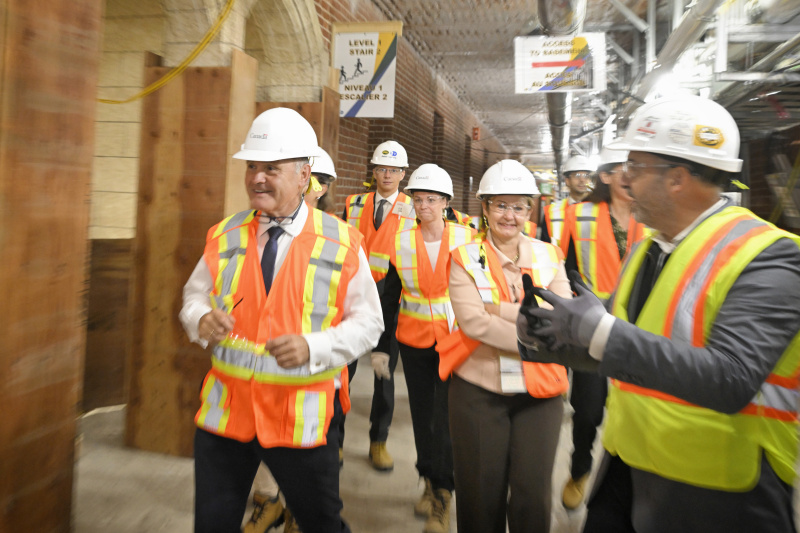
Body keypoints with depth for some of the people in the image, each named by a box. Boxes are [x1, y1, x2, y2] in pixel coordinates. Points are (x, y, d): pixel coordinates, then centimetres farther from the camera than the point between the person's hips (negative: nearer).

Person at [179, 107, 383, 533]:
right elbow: (195, 294, 13)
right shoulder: (224, 235, 2)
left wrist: (312, 347, -21)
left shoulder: (342, 243, -8)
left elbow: (367, 321, -5)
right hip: (224, 408, 3)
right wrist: (201, 319, -11)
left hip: (304, 416, -2)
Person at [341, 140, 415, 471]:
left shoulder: (413, 211, 3)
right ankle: (334, 439, 22)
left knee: (385, 372, 9)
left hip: (389, 300, -1)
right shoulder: (354, 205, 8)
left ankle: (378, 441, 26)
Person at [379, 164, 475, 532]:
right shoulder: (401, 241, -1)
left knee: (446, 417, -5)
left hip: (456, 340, -2)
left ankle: (442, 498, 16)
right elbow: (390, 296, 4)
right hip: (414, 340, 3)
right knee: (422, 415, 13)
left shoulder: (466, 238, -6)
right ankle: (430, 481, 36)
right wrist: (381, 347, 4)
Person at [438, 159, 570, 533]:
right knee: (481, 497, 13)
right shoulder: (464, 258, -3)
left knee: (533, 497, 10)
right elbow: (472, 321, -18)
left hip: (539, 393, 2)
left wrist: (500, 309, -20)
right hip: (478, 391, -1)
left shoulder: (549, 256, 5)